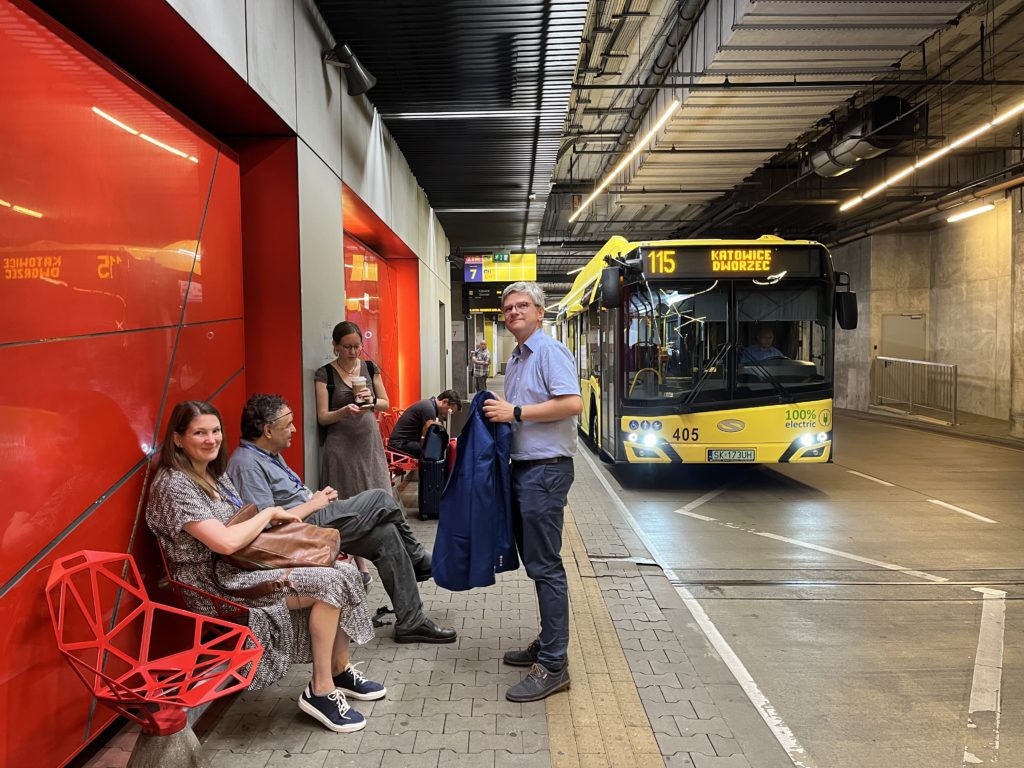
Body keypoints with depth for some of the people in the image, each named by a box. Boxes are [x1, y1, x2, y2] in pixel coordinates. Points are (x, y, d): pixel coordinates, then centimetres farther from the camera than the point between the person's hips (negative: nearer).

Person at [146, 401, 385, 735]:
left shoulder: (214, 473, 10)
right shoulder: (173, 485, -19)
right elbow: (226, 542, -28)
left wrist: (276, 520, -2)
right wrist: (270, 513, -13)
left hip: (240, 566, 9)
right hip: (218, 585, -9)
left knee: (343, 571, -7)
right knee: (330, 584, -20)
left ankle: (340, 670, 10)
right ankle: (320, 691, -7)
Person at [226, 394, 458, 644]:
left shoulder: (270, 455, 17)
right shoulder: (246, 464, -17)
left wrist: (316, 496, 5)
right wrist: (313, 504, -13)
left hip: (313, 520, 10)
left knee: (387, 535, -4)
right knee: (380, 499, -12)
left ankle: (411, 623, 5)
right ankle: (423, 563, 9)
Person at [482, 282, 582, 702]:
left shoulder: (550, 351, -10)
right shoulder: (515, 360, 18)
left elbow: (572, 403, -22)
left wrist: (515, 412, -18)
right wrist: (500, 412, 6)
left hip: (546, 468, -10)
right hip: (523, 466, 10)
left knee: (546, 566, -6)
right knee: (535, 561, 16)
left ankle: (553, 665, 1)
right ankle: (548, 642, 29)